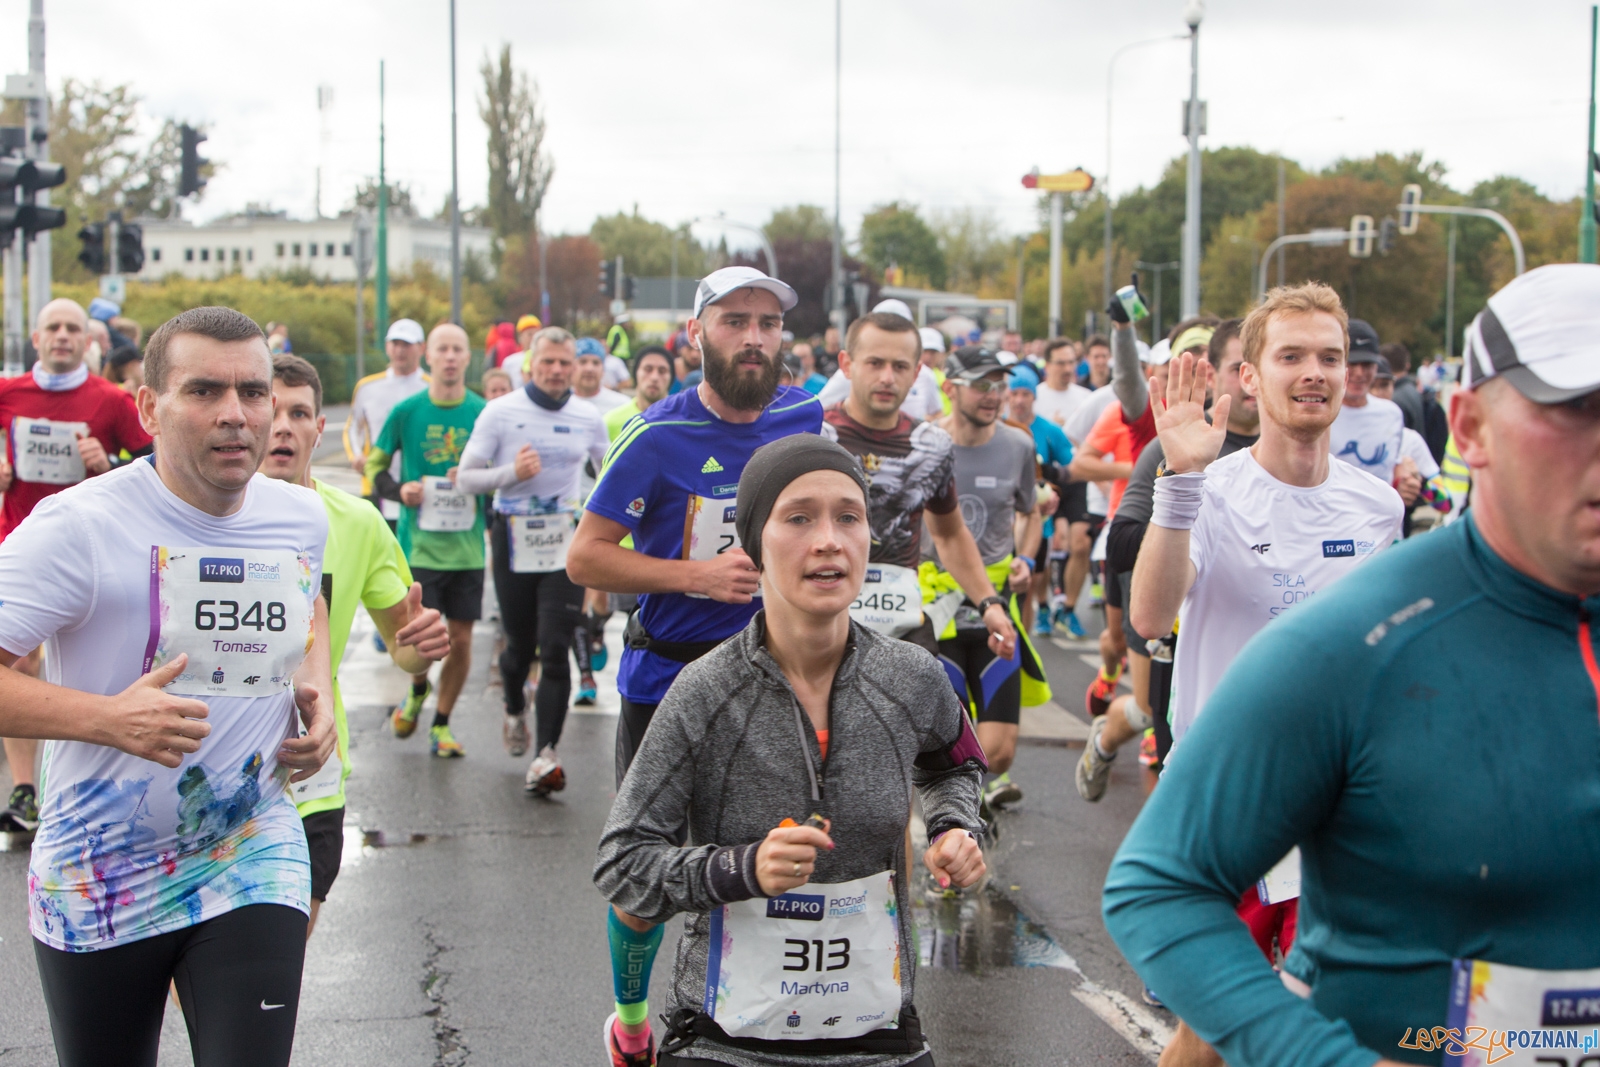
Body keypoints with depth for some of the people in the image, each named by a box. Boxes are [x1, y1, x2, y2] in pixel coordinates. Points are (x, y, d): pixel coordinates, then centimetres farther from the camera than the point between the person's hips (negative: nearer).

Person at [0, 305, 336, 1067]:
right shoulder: (78, 526, -17)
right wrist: (108, 717, -31)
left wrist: (316, 689, 5)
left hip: (254, 862, 3)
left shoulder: (302, 518, 1)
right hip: (98, 882, -2)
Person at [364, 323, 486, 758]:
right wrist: (399, 489, -10)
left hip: (468, 546, 2)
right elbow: (374, 465, 9)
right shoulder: (406, 411, -1)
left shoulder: (484, 413, 2)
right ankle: (418, 689, 29)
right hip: (419, 545, -2)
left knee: (461, 639, 3)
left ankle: (441, 724, 21)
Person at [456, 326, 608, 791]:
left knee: (555, 651, -10)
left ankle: (546, 753, -13)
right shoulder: (500, 412, -1)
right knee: (519, 645, 11)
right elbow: (466, 477, -2)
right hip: (514, 542, 0)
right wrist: (512, 472, -18)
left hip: (566, 544, 0)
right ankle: (514, 711, 43)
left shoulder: (588, 416, 5)